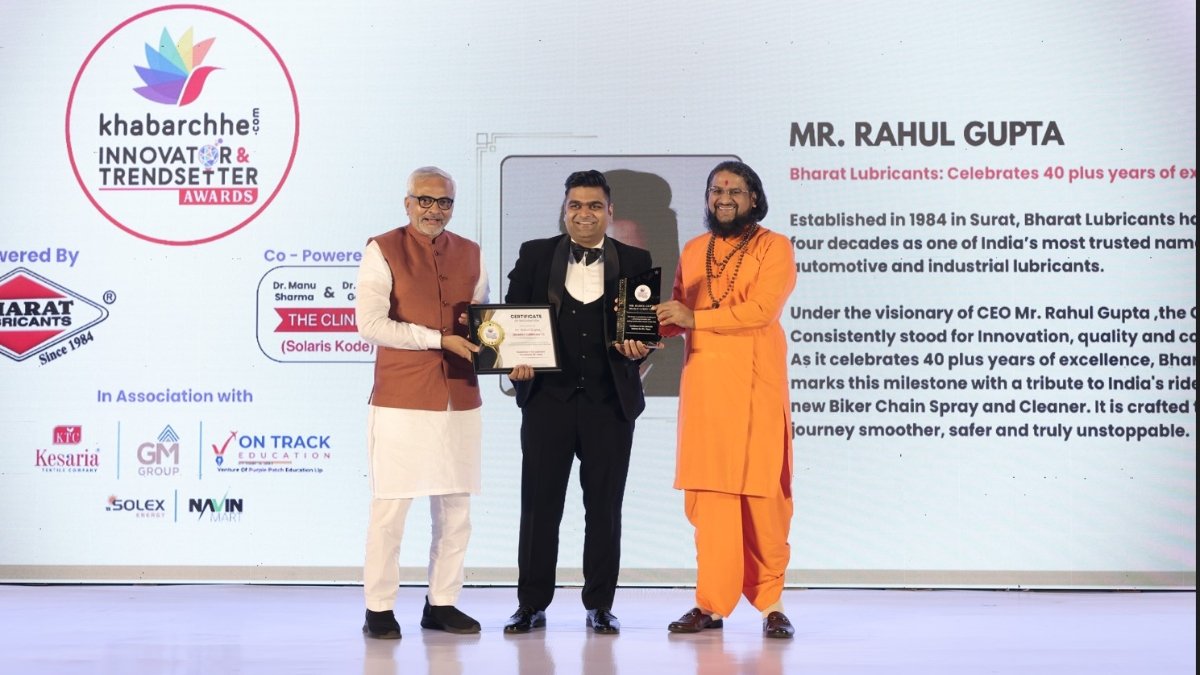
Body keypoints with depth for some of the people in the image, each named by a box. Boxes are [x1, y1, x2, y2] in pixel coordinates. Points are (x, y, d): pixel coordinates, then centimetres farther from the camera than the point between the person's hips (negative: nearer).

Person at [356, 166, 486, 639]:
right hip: (401, 399, -5)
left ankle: (441, 605, 20)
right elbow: (370, 324, -13)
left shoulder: (470, 254, 13)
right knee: (390, 507, -2)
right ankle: (378, 610, 7)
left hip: (459, 400, 5)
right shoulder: (383, 251, -3)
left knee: (455, 508, 9)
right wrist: (439, 339, -15)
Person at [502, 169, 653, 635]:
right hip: (548, 396, 0)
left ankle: (600, 605, 15)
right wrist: (515, 361, -9)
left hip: (610, 400, 0)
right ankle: (532, 605, 11)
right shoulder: (534, 255, 7)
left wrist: (638, 349, -14)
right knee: (540, 503, 3)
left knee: (604, 505, 5)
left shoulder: (635, 261, 7)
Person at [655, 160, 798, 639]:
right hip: (703, 381, 4)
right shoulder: (692, 251, 18)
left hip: (756, 383, -4)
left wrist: (695, 318, -14)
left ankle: (770, 603, 4)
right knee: (707, 491, 1)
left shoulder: (774, 247, 2)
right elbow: (679, 318, 19)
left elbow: (761, 309, -12)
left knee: (762, 491, -4)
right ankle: (712, 603, 5)